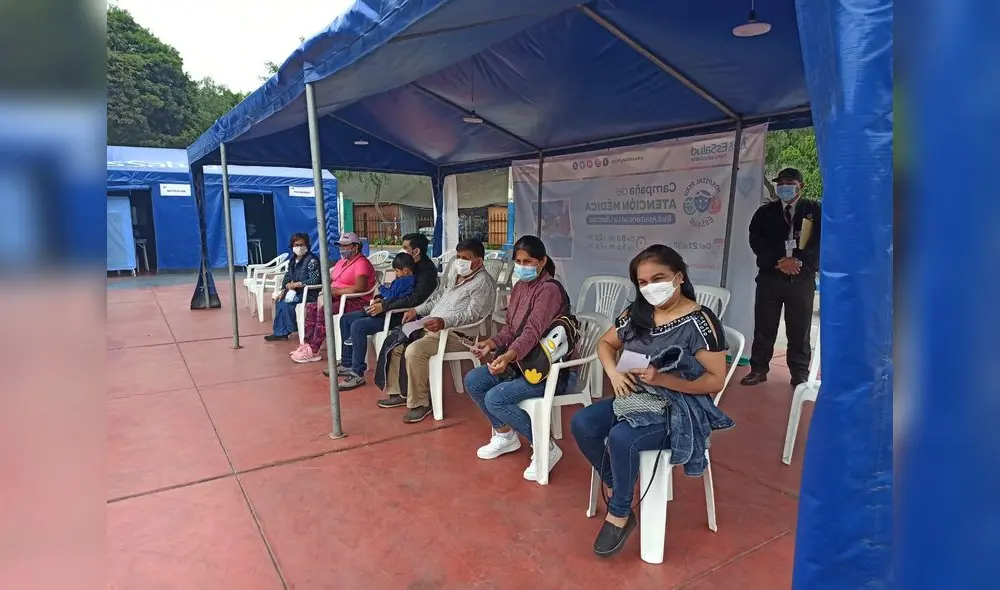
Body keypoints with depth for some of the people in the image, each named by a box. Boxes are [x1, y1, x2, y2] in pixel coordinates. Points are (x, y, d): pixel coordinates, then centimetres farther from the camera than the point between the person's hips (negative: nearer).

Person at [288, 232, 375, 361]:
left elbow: (360, 287, -27)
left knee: (324, 311, -27)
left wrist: (336, 291, -21)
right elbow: (330, 279, 21)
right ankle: (308, 344, -9)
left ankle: (313, 351, -22)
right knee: (311, 307, -5)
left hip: (357, 302, -10)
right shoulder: (342, 261, 20)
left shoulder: (361, 263, -13)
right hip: (339, 299, 10)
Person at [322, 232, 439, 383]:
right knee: (346, 319, 7)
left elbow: (415, 299, -28)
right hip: (390, 308, 10)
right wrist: (381, 300, 3)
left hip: (403, 314, -10)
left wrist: (385, 306, -26)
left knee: (358, 326, -24)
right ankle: (347, 364, 15)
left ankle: (358, 374, -13)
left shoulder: (427, 270, -16)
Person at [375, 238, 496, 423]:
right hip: (432, 325, 10)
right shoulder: (456, 273, 17)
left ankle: (420, 403, -14)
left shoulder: (483, 282, -12)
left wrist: (444, 322, -35)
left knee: (414, 351, -30)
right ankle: (398, 393, 15)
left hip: (457, 334, -10)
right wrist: (417, 310, 16)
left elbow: (472, 315, -22)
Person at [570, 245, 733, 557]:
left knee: (621, 438, -30)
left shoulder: (700, 321, -15)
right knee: (581, 424, -12)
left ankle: (620, 515, -5)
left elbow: (715, 381, -16)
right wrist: (613, 372, -5)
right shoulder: (636, 312, 4)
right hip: (636, 399, 7)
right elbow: (606, 343, 17)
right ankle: (614, 485, 11)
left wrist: (662, 379, -26)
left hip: (680, 409, -7)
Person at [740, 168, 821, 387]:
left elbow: (821, 241, -3)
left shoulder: (815, 210, 6)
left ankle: (800, 374, 15)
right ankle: (758, 369, 14)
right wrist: (779, 261, -13)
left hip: (802, 280, -1)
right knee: (764, 327, 5)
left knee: (799, 330, 4)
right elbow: (755, 240, 0)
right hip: (770, 277, 1)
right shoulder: (765, 212, 10)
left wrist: (799, 261, -17)